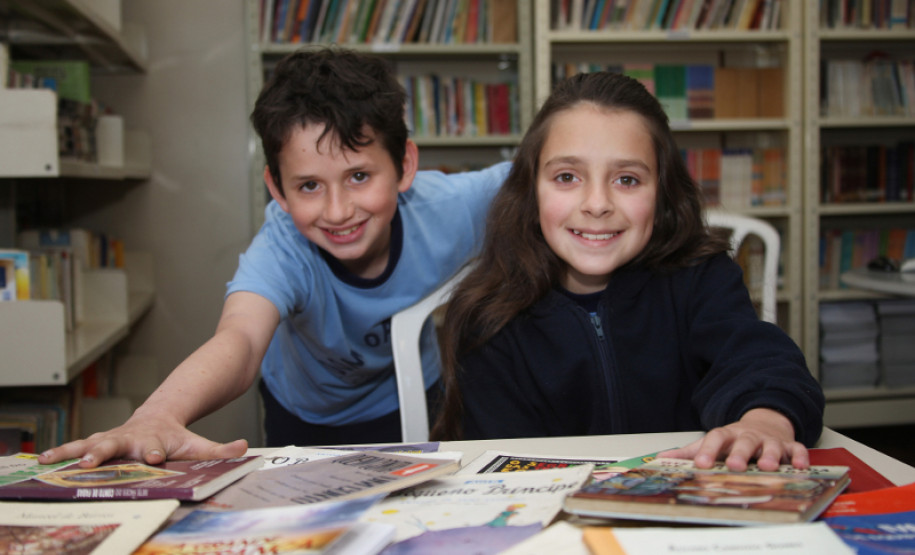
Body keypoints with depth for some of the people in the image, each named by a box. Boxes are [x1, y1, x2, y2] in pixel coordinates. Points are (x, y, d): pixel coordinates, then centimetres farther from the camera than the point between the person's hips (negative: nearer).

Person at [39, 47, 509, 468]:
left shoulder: (445, 207, -31)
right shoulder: (282, 248, -39)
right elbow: (241, 338, -59)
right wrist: (155, 418, -78)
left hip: (410, 404, 2)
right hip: (305, 417, -1)